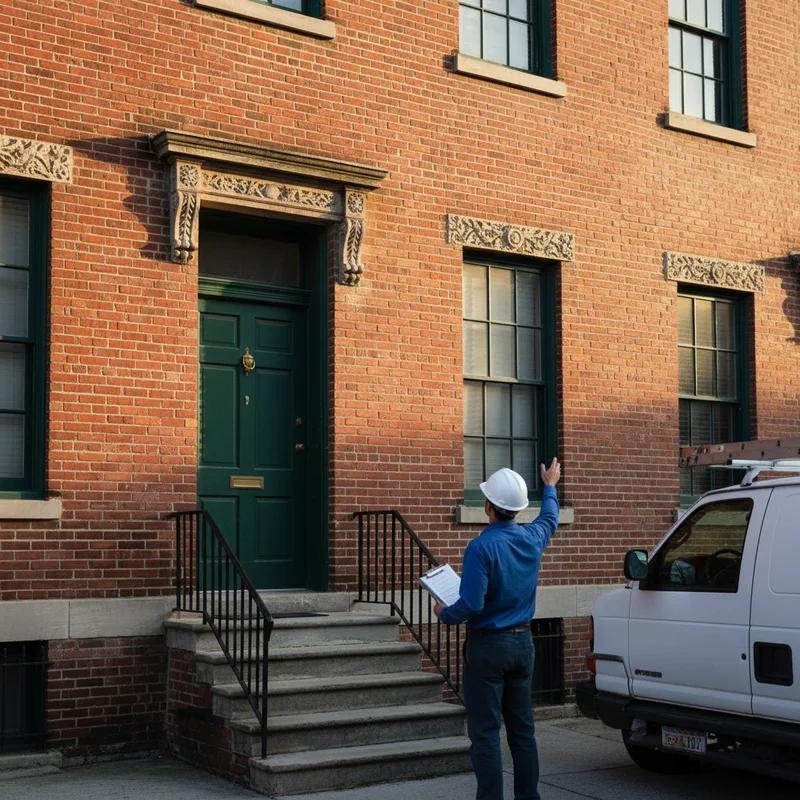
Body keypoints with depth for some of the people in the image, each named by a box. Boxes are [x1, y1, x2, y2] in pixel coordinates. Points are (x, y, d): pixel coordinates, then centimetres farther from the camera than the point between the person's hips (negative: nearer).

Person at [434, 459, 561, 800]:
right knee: (522, 729, 13)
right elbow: (549, 519, 27)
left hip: (488, 645, -7)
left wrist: (444, 613, -4)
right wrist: (550, 487, 44)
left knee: (485, 733, -2)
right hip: (523, 643, 7)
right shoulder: (532, 538, 2)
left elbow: (471, 605, -24)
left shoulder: (482, 547, -19)